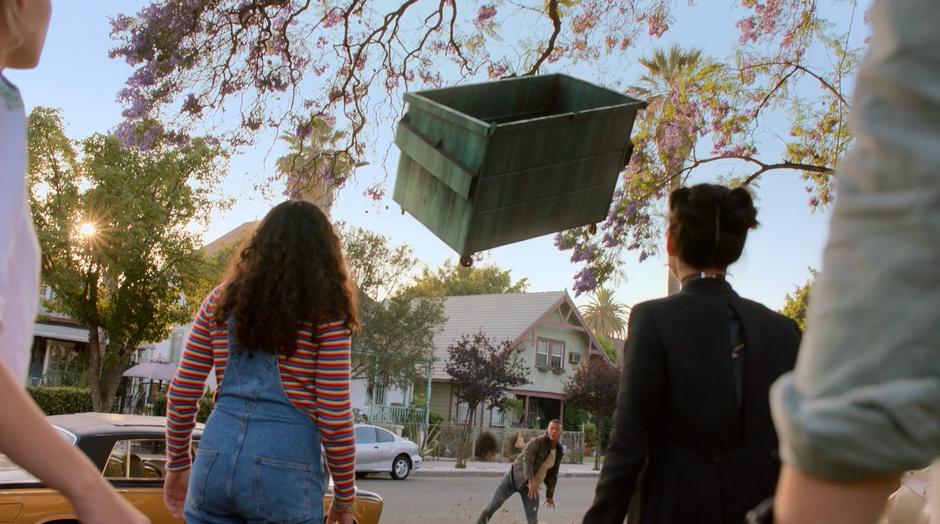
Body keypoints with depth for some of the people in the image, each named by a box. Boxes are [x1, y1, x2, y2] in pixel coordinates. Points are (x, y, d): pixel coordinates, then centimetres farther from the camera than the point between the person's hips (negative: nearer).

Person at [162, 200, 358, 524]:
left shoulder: (221, 300, 10)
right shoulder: (326, 312, -2)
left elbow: (181, 394, 10)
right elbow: (335, 416, -5)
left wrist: (178, 464, 22)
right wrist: (345, 496, 5)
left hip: (217, 456, 4)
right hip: (285, 466, -3)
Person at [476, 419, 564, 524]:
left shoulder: (559, 452, 5)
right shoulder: (537, 442, -14)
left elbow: (552, 475, 15)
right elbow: (527, 459, -27)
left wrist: (550, 495, 16)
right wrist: (530, 480, -39)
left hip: (532, 485, 4)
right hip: (514, 477, -4)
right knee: (493, 505, -6)